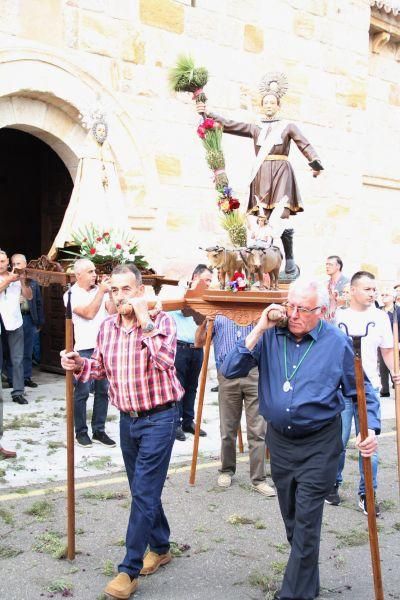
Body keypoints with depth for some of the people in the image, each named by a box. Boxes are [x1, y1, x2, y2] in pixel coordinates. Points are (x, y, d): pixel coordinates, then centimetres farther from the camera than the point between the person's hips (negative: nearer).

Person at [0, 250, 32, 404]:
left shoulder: (16, 278, 10)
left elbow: (29, 296, 6)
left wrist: (23, 281, -7)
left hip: (14, 323, 2)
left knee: (17, 359, 2)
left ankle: (17, 392, 6)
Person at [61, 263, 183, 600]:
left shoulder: (161, 321, -13)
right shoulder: (107, 328, 3)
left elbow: (165, 361, -29)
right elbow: (100, 367, 15)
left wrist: (145, 321, -28)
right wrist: (80, 365, -6)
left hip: (159, 418, -6)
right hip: (127, 419, 6)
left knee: (144, 492, -5)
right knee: (143, 489, 17)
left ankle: (130, 570, 3)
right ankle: (160, 547, 36)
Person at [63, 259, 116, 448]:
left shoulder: (100, 290, 7)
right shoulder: (71, 295, -4)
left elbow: (113, 311, -1)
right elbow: (89, 313, -17)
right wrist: (101, 292, -16)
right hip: (84, 349, -4)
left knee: (103, 390, 8)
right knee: (82, 392, 2)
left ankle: (99, 431, 18)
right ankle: (81, 432, 14)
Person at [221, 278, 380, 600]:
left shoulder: (338, 342, -11)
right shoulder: (271, 335, -7)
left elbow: (362, 392, -1)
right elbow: (230, 371, -14)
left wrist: (371, 429, -16)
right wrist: (258, 331, -21)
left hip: (319, 443, -4)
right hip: (279, 438, 4)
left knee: (305, 521, -3)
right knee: (292, 519, 19)